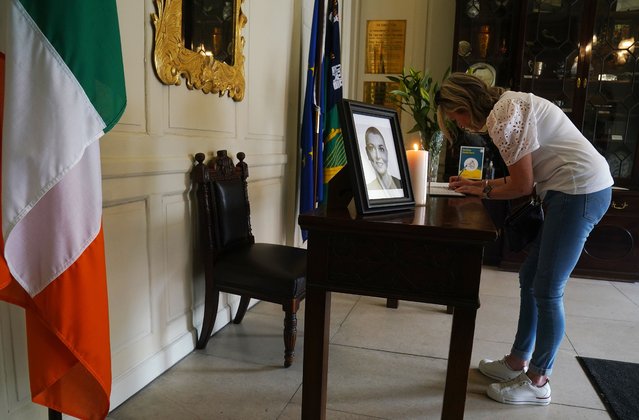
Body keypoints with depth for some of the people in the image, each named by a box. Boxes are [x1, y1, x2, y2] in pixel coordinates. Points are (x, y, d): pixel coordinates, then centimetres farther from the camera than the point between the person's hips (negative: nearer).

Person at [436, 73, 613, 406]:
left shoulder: (503, 115, -14)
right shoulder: (507, 105, 16)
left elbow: (521, 185, -13)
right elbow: (524, 178, 15)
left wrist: (480, 191, 3)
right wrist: (474, 184, 13)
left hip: (581, 190, -10)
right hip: (578, 189, 10)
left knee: (546, 291, -2)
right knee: (529, 278, 13)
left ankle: (537, 382, 14)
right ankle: (517, 361, 27)